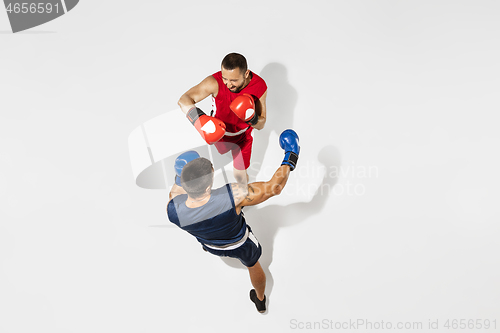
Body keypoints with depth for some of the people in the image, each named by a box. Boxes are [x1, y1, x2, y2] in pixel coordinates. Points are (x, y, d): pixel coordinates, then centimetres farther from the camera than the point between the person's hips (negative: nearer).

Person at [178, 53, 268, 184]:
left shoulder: (260, 87, -31)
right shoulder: (215, 82, -37)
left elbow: (261, 125, -23)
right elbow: (183, 100, -43)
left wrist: (251, 117, -47)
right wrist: (200, 119, -61)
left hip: (242, 135, -1)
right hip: (219, 130, 1)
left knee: (239, 175, 7)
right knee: (222, 150, 34)